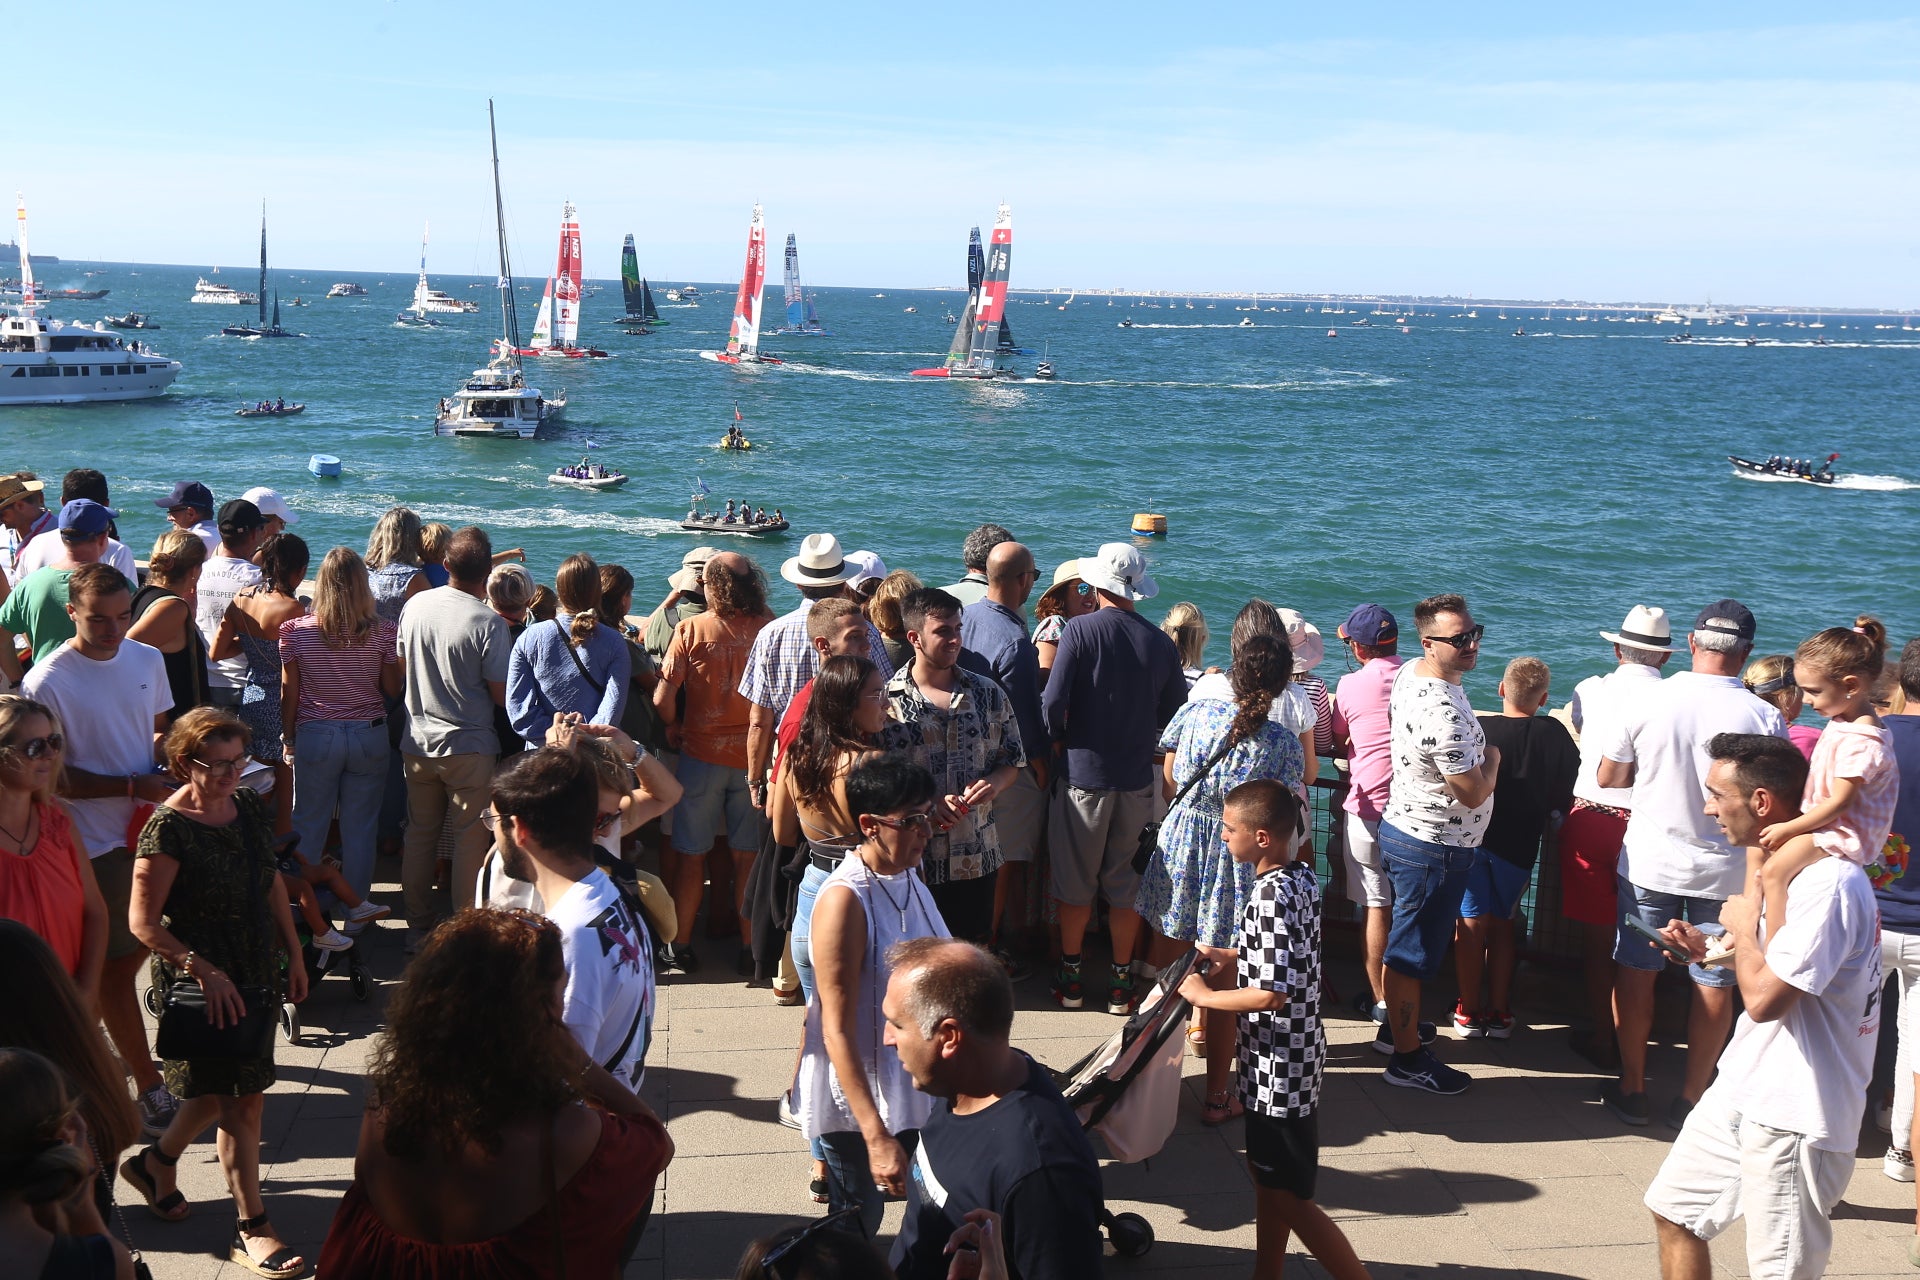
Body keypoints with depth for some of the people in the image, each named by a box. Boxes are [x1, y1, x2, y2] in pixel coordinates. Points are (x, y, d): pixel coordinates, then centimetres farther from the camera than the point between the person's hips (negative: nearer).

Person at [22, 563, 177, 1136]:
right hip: (96, 845, -6)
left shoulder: (147, 659, 3)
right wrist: (133, 786, -19)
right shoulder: (47, 683, -15)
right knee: (113, 967, 4)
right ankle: (149, 1085, 12)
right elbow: (54, 776, -13)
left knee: (134, 952, 16)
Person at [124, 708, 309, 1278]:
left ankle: (156, 1162, 44)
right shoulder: (169, 827, -18)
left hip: (257, 972, 7)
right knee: (239, 1100, -2)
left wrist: (294, 954, 14)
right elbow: (143, 922, -17)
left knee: (226, 1091, 19)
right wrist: (205, 971, -23)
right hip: (202, 981, -7)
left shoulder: (250, 808, 2)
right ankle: (252, 1228, 10)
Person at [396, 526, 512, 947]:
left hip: (417, 742, 5)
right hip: (469, 746, -5)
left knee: (419, 834, 16)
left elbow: (401, 670, 9)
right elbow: (501, 695, -13)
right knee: (469, 841, 6)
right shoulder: (488, 623, -19)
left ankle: (419, 925, 25)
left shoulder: (415, 605, -3)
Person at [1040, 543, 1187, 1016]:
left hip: (1084, 776, -2)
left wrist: (1062, 740, 5)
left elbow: (1053, 705, -15)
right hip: (1137, 779, 2)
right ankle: (1121, 982, 19)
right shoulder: (1160, 643, -4)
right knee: (1125, 883, 12)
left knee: (1075, 882, 11)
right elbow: (1174, 713, 5)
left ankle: (1070, 977, 20)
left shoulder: (1080, 630, -12)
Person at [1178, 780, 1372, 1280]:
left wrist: (1205, 996, -17)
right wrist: (1229, 962, 7)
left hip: (1278, 1066, -10)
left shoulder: (1271, 896, -26)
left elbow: (1272, 994, -29)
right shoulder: (1302, 877, 2)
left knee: (1290, 1199, 4)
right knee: (1268, 1176, 22)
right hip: (1291, 1057, 10)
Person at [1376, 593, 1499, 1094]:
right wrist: (1492, 757, -5)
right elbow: (1474, 793, -23)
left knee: (1409, 940, 24)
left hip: (1401, 824, 10)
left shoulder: (1410, 673, 0)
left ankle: (1396, 1025, 40)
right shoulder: (1443, 712, -31)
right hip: (1434, 847, -10)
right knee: (1414, 951, 2)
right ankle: (1406, 1057, 14)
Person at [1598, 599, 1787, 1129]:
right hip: (1724, 869, 0)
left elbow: (1608, 776, 0)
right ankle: (1691, 1099, 18)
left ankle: (1632, 1090, 20)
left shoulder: (1647, 703, -11)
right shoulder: (1765, 718, -13)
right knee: (1716, 984, 12)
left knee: (1636, 973, 13)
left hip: (1649, 861, 1)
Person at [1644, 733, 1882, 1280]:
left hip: (1794, 1116, -10)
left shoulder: (1828, 882, -24)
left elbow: (1763, 998, -27)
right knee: (1674, 1209, 20)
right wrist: (1709, 951, 5)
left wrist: (1742, 927, -11)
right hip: (1743, 1091, 10)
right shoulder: (1778, 864, 9)